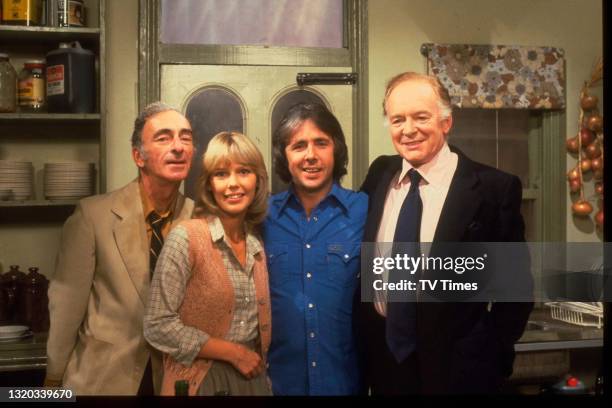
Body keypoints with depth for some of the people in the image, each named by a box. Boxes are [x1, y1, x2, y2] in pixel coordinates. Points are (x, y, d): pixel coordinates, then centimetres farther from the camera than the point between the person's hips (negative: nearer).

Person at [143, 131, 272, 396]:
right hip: (201, 382, -5)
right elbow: (158, 326, -17)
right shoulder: (185, 237, -13)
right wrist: (233, 352, -14)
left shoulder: (256, 247, 6)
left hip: (252, 378, 6)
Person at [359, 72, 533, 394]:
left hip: (456, 367, -4)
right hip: (383, 357, 4)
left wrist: (493, 358, -9)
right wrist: (363, 339, 6)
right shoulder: (379, 174, 1)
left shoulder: (494, 188, -12)